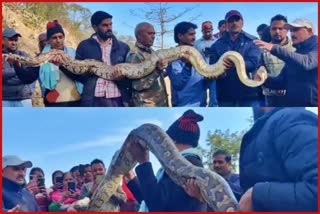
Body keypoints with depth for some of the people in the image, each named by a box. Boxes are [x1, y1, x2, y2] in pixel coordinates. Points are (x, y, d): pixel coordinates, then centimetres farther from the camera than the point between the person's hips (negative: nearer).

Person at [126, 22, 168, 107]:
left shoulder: (151, 51, 14)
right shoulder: (134, 55, -14)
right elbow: (138, 85, -23)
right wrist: (157, 69, -30)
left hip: (161, 103, 9)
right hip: (146, 106, -9)